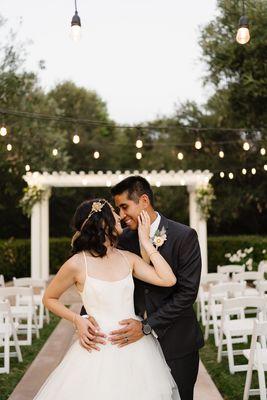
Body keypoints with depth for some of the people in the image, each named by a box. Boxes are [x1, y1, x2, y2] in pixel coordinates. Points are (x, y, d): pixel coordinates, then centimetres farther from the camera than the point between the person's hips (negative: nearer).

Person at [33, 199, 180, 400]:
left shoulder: (128, 258, 3)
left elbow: (168, 279, -8)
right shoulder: (77, 264, -9)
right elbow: (49, 299, 4)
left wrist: (146, 242, -5)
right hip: (99, 352, -4)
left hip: (136, 348, 4)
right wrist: (77, 320, -10)